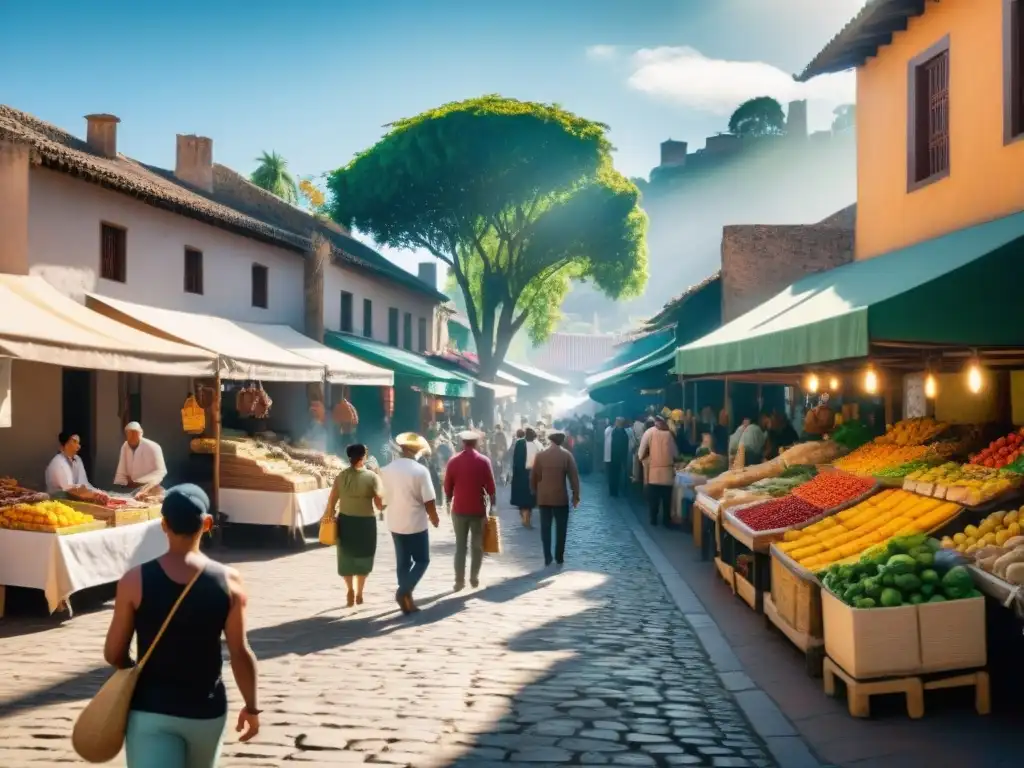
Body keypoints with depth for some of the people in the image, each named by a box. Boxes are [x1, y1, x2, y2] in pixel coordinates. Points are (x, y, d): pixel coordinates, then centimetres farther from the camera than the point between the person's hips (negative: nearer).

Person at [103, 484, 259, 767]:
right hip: (206, 709, 2)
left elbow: (113, 654, -3)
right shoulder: (228, 581, -9)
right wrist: (252, 706, 7)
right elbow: (240, 653, -7)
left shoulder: (135, 581, -10)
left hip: (150, 709, -1)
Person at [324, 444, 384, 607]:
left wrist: (329, 515, 13)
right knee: (363, 558, 16)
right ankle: (359, 593, 22)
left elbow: (332, 501, 0)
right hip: (365, 522, -2)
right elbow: (380, 504, -11)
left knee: (346, 558, 16)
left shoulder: (341, 476, -2)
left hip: (345, 521, 2)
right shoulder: (372, 477, -11)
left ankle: (351, 589, 2)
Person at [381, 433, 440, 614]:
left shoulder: (386, 470, 1)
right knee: (422, 560, 8)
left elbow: (385, 497, 10)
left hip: (395, 523, 6)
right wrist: (434, 518, 2)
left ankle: (407, 601, 19)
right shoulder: (421, 470, -15)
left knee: (403, 562, 14)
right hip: (415, 523, -6)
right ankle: (404, 591, -6)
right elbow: (429, 501, -15)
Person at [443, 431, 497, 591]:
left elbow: (448, 486, 3)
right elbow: (490, 487, -6)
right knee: (477, 546, 10)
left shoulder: (454, 461, -1)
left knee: (460, 546, 8)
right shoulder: (483, 461, -6)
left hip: (459, 509, 1)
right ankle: (474, 578, 10)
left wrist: (449, 501, 19)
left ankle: (459, 580, 3)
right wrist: (493, 504, 4)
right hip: (478, 509, -1)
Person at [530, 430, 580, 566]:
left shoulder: (540, 455, 1)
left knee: (545, 528, 5)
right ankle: (559, 557, 10)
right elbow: (574, 477, -6)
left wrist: (535, 491, 16)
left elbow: (533, 476, 4)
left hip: (543, 497, 2)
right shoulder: (566, 455, -4)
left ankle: (547, 557, 1)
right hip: (560, 497, -2)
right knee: (561, 528, 8)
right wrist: (576, 496, 0)